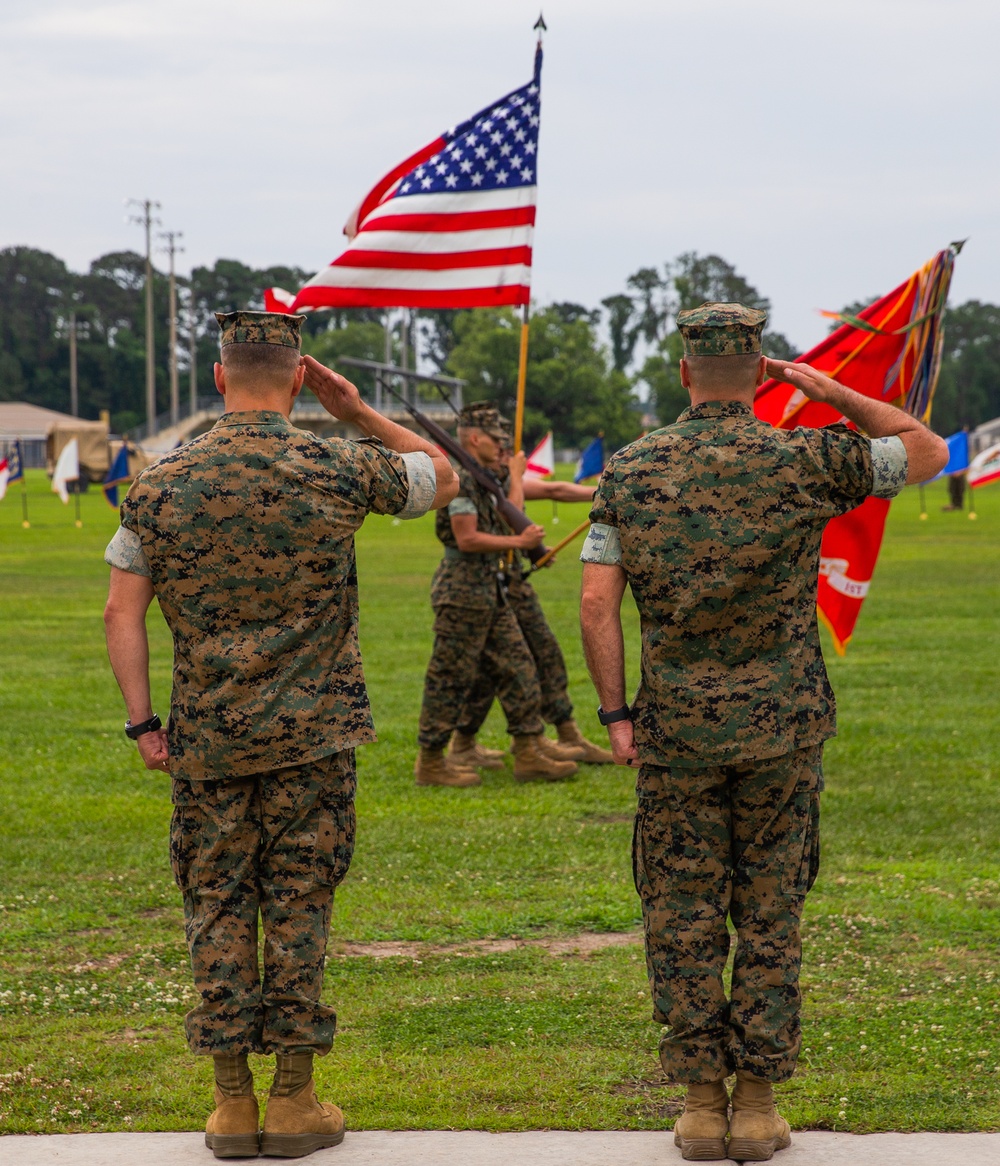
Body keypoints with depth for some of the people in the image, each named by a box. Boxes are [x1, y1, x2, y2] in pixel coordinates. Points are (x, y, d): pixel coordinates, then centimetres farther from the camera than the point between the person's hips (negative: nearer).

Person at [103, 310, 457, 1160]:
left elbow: (123, 611, -3)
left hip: (206, 737, 1)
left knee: (218, 906, 7)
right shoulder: (339, 473, -5)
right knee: (299, 906, 4)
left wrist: (143, 721, 1)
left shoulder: (162, 485, -1)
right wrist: (356, 410, 11)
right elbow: (443, 477, 12)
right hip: (313, 733, -1)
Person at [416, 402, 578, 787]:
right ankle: (431, 762, 6)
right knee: (451, 678, -2)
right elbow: (467, 539, -22)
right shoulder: (460, 481, -16)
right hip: (463, 591, -10)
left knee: (517, 668, 8)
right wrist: (518, 542, -17)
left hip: (491, 592, 10)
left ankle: (529, 751, 12)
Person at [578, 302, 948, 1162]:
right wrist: (831, 391, 11)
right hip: (782, 724, -1)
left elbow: (597, 601, -5)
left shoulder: (631, 471, -1)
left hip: (677, 728, 1)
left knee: (683, 919, 7)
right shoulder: (805, 461, -6)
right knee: (769, 915, 7)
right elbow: (928, 452, 8)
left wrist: (614, 714, 2)